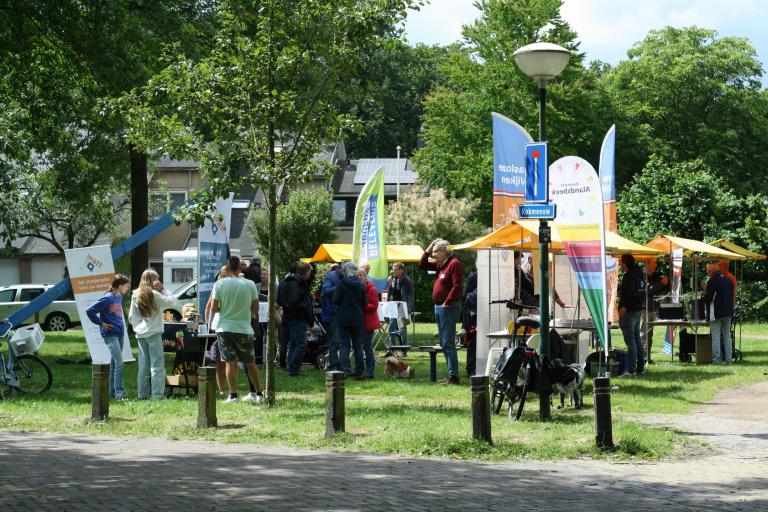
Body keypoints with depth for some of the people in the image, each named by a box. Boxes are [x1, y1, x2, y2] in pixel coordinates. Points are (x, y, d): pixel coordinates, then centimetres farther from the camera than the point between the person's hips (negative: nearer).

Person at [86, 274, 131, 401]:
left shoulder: (119, 297, 10)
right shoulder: (107, 298, -15)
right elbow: (90, 311, -16)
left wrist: (120, 325, 13)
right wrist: (101, 323, -11)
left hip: (120, 332, 8)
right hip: (110, 334, -8)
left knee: (114, 362, 13)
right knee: (119, 363, -14)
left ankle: (112, 391, 21)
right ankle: (119, 393, -14)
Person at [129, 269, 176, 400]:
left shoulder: (135, 295, 7)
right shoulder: (154, 295, -12)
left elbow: (131, 318, 10)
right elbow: (172, 302, -11)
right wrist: (163, 289, -6)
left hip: (140, 334, 6)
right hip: (154, 333, -6)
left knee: (143, 365, 11)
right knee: (157, 366, -4)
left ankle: (142, 394, 13)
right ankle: (157, 395, -9)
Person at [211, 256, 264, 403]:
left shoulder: (220, 284, -6)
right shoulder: (249, 284, -4)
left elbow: (213, 308, -4)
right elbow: (255, 308, 1)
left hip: (224, 328, -1)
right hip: (244, 329, 1)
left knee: (230, 363, 1)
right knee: (250, 363, 12)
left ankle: (233, 395, -5)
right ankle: (259, 394, 18)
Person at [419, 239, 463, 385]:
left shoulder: (454, 264, -12)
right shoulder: (440, 264, 16)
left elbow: (456, 286, -20)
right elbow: (422, 265, 25)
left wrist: (447, 303, -20)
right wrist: (428, 250, 13)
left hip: (448, 308, -10)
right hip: (438, 307, 10)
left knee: (448, 343, -11)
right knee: (444, 343, 12)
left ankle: (453, 376, -11)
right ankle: (451, 374, 16)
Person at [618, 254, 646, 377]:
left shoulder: (629, 276, -16)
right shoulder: (640, 274, 15)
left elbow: (631, 294, -25)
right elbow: (643, 293, 20)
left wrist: (624, 307, -20)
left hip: (629, 312, -10)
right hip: (638, 310, 10)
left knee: (630, 342, -8)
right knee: (637, 340, 15)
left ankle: (631, 370, -9)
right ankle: (640, 368, 19)